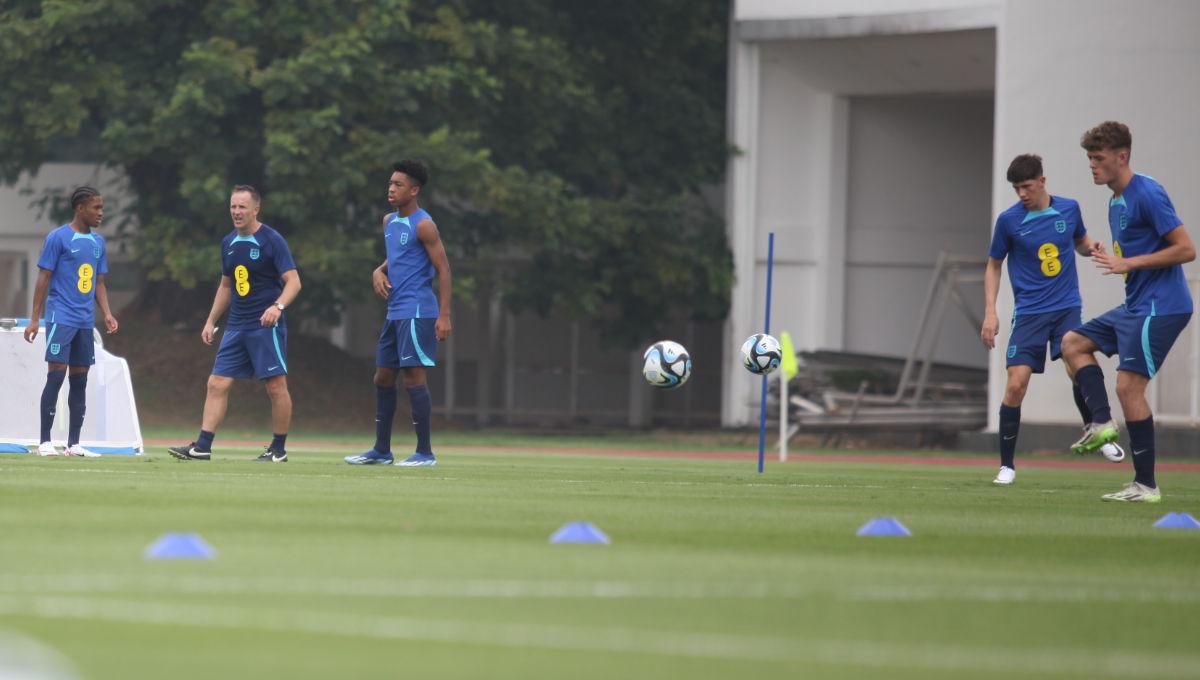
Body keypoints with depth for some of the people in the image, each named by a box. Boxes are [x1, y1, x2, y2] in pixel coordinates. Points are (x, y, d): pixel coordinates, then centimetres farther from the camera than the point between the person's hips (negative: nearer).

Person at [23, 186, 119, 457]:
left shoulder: (98, 242, 14)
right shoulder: (58, 238, -5)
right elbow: (44, 278, -5)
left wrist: (107, 313, 5)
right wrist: (34, 318, -8)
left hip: (85, 321, 7)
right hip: (61, 318, -7)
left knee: (79, 380, 6)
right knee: (56, 375, -10)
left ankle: (73, 444, 9)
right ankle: (44, 442, -6)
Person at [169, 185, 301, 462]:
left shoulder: (272, 240, -9)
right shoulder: (229, 243, 12)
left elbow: (293, 281, -14)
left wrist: (277, 306, -30)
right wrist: (211, 320, 20)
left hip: (266, 325, -7)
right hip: (236, 325, 7)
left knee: (276, 386, -4)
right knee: (217, 384, -1)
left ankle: (279, 449, 7)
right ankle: (202, 446, -3)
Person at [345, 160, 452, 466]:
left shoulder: (423, 225, -11)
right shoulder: (389, 221, 15)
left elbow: (443, 269, -12)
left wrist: (444, 315, -18)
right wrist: (379, 272, 5)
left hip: (417, 313, -9)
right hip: (394, 312, 9)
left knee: (414, 378, -9)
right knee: (383, 379, 11)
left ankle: (425, 452, -5)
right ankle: (382, 450, 18)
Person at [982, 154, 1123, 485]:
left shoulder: (1069, 209, 1)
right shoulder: (1008, 220, -4)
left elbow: (1081, 242, 20)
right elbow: (993, 266, 7)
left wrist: (1091, 249, -5)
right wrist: (990, 313, -1)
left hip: (1067, 308, 1)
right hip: (1029, 312, -1)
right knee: (1016, 384, -11)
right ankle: (1007, 465, 0)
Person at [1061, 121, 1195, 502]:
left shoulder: (1147, 194, -16)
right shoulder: (1116, 201, 14)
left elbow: (1186, 250, -20)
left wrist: (1129, 263, -21)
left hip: (1159, 307, -10)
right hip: (1135, 305, 10)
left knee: (1128, 386, -11)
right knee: (1073, 343, 15)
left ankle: (1146, 485, -6)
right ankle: (1102, 423, 1)